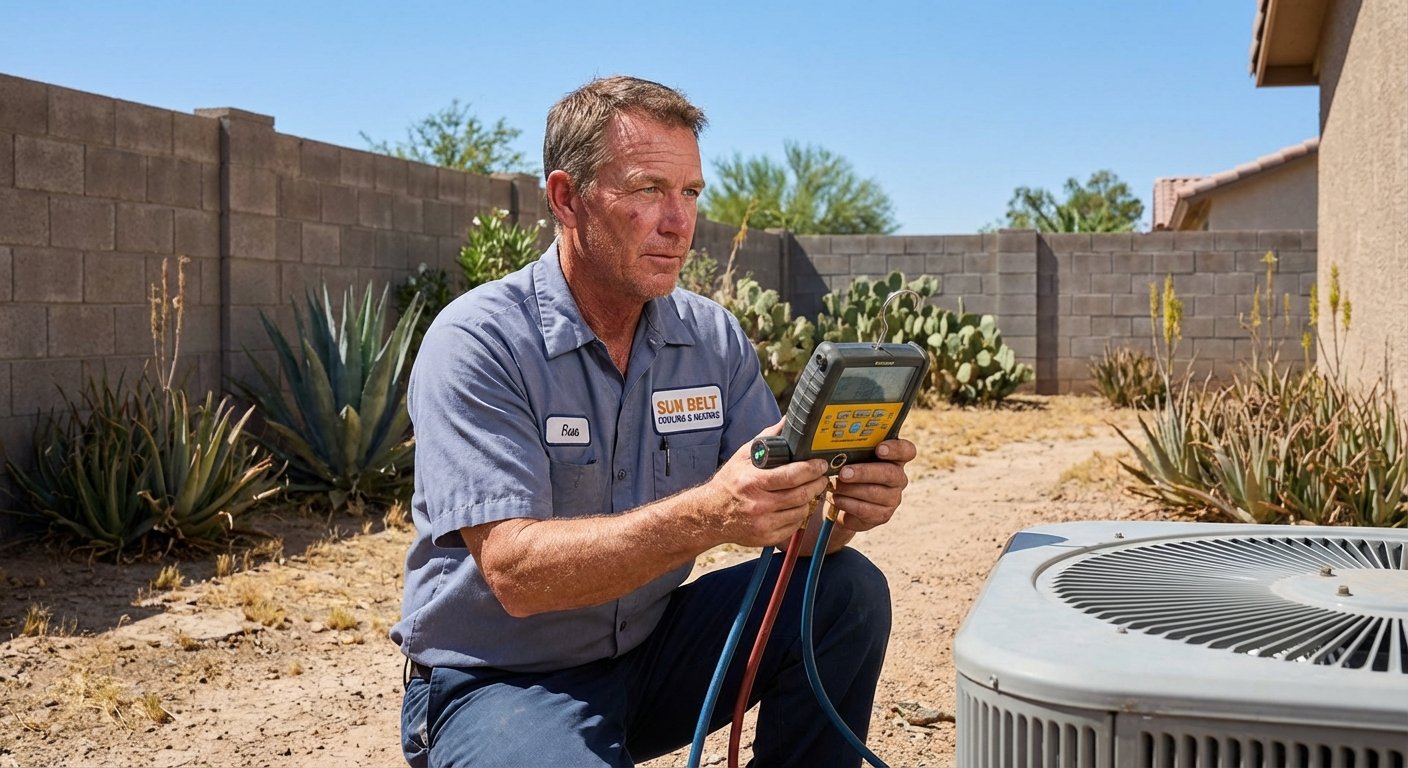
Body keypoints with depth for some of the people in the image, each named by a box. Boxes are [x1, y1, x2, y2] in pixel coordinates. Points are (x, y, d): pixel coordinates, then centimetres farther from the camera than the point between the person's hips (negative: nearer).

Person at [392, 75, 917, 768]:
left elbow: (783, 523, -1)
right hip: (500, 680, -5)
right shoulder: (477, 344, -18)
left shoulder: (712, 338, -1)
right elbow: (515, 572, -27)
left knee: (847, 593, -11)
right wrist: (706, 516, -39)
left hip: (649, 651, 6)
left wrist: (844, 509, -25)